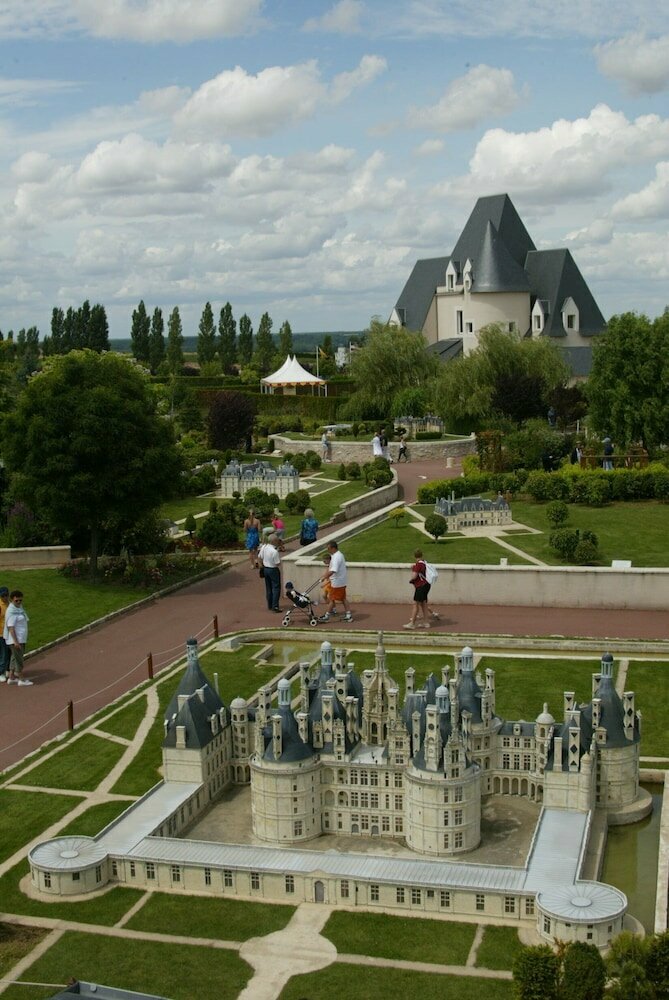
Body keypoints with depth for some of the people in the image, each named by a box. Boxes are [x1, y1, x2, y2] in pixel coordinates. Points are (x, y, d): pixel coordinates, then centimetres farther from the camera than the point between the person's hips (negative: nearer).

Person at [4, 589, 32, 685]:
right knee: (19, 658, -5)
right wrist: (15, 641, -26)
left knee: (15, 657, 14)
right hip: (15, 639, -9)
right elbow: (11, 627, -22)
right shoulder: (11, 611, -19)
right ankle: (22, 680, 0)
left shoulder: (20, 608, 10)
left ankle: (11, 678, 21)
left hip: (20, 638, 9)